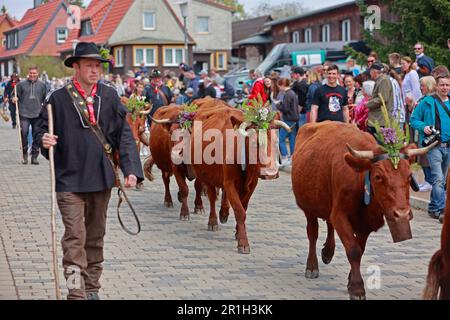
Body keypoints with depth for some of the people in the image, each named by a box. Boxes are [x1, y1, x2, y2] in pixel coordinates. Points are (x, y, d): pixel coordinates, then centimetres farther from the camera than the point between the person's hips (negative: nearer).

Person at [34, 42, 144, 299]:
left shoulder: (110, 96, 4)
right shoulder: (58, 98, -3)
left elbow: (124, 134, 3)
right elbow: (41, 128, 5)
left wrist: (131, 169, -5)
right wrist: (44, 140, -19)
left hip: (102, 179, 3)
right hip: (69, 179, -3)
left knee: (96, 236, 14)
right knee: (75, 236, -10)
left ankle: (92, 288, 27)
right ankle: (77, 293, -8)